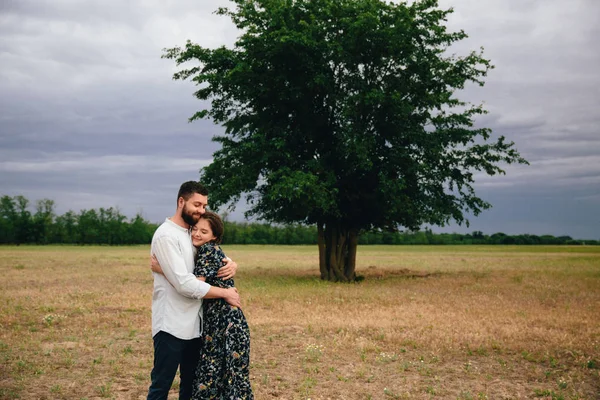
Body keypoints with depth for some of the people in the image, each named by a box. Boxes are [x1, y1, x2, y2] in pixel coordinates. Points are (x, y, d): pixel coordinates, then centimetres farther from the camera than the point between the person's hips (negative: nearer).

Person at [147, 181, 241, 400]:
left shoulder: (195, 233, 11)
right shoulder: (166, 235, -15)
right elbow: (184, 284, -23)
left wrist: (231, 264, -6)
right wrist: (225, 293, -15)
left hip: (194, 324, 8)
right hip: (171, 326, -8)